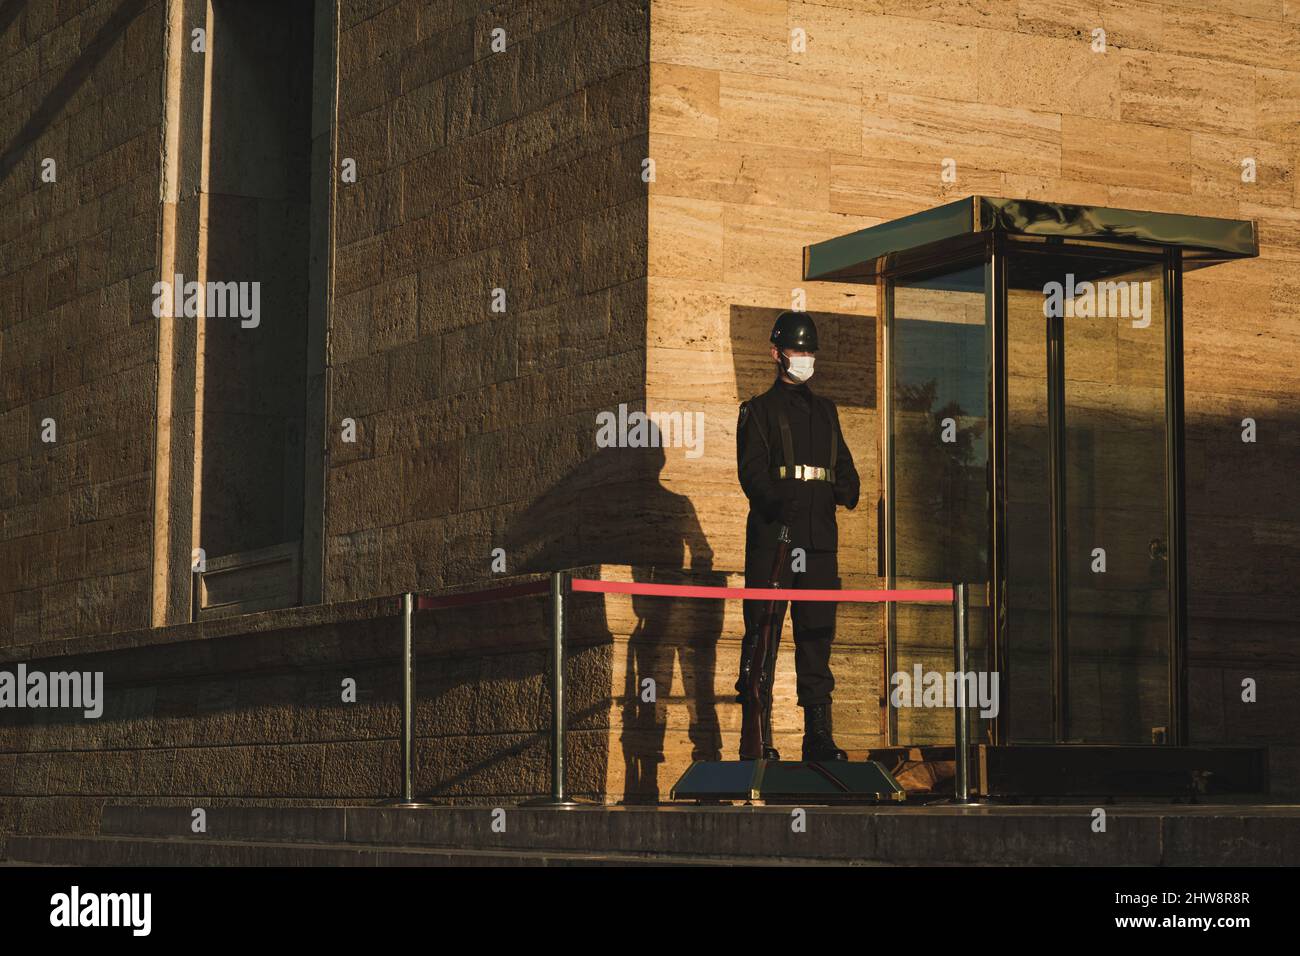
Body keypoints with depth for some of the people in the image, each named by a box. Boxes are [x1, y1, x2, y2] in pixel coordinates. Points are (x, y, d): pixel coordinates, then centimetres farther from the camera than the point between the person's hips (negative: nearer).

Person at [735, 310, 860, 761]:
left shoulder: (825, 411, 23)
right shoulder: (758, 409, 7)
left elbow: (843, 464, 19)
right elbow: (752, 467, -6)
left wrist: (847, 491, -5)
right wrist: (776, 501, -25)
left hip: (819, 537, 5)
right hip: (772, 536, -5)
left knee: (817, 632, 4)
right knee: (763, 632, -5)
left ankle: (818, 734, 6)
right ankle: (757, 736, -4)